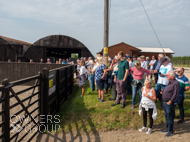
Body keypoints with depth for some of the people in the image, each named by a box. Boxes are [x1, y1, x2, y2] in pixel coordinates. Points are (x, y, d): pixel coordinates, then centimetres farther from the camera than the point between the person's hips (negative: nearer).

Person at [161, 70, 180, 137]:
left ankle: (170, 131, 10)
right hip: (165, 102, 10)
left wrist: (170, 101, -23)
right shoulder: (169, 83, 14)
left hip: (170, 103, -10)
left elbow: (175, 94, -21)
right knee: (166, 116, 18)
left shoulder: (176, 83, -16)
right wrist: (163, 93, 15)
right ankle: (167, 128, 31)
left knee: (170, 117, -1)